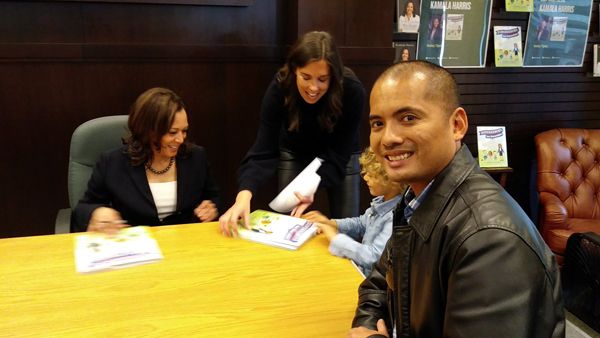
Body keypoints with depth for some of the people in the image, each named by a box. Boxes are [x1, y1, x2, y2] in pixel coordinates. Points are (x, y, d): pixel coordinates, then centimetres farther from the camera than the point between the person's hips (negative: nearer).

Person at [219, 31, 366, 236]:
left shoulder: (352, 91, -33)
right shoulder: (279, 88, -31)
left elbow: (338, 154, -30)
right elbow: (264, 150, -33)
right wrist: (244, 195, -50)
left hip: (340, 155, 0)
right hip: (294, 153, 1)